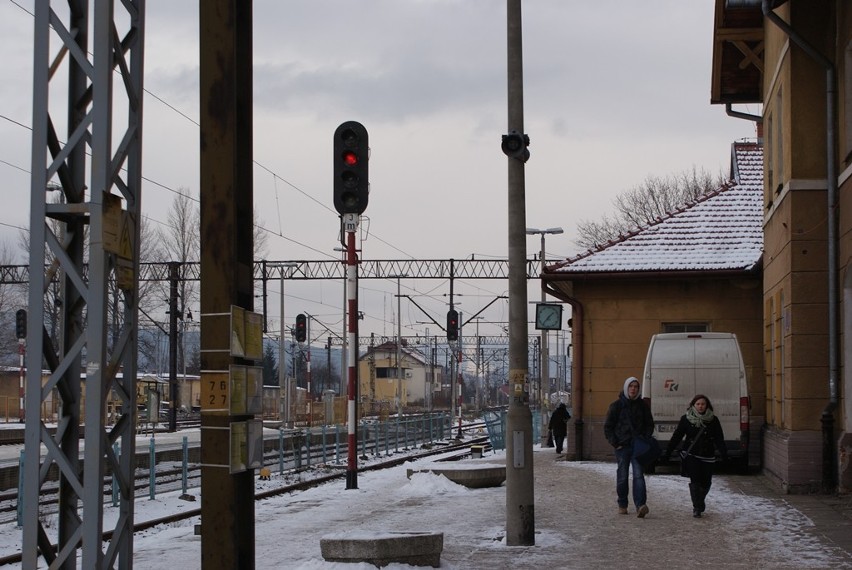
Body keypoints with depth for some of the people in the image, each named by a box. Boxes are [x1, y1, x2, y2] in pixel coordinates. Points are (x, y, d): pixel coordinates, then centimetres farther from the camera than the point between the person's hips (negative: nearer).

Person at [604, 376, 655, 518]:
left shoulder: (642, 405, 8)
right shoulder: (617, 405, 1)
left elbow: (649, 425, 18)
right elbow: (608, 427, 4)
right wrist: (615, 443, -5)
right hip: (622, 446, -1)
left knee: (638, 475, -12)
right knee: (622, 476, 5)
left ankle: (640, 505, -23)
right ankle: (622, 505, 20)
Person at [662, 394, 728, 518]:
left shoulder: (713, 420, 4)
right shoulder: (686, 419, 1)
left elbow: (719, 438, 1)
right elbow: (676, 436, 3)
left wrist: (724, 454, -13)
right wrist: (667, 451, -1)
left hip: (707, 456, 2)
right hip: (691, 455, -2)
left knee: (706, 482, 6)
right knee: (695, 481, -12)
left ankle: (699, 503, 34)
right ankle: (697, 508, -7)